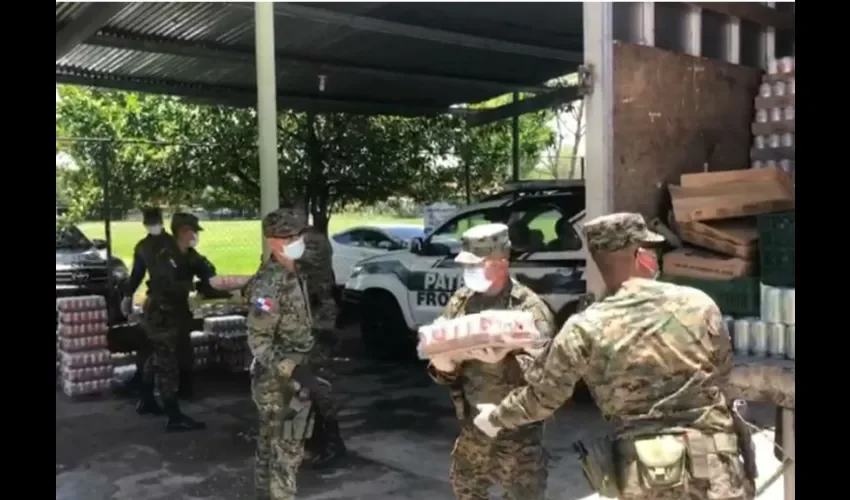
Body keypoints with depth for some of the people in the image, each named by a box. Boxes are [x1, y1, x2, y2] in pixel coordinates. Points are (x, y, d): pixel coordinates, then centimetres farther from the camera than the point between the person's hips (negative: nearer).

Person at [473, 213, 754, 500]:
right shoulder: (698, 304, -5)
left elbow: (541, 397, -1)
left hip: (644, 476, 0)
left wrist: (496, 417, 17)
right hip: (714, 464, 1)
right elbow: (722, 370, 11)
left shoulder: (585, 330, -10)